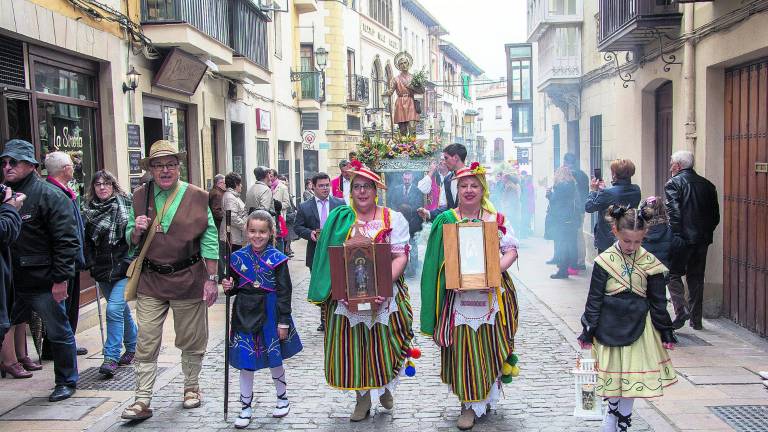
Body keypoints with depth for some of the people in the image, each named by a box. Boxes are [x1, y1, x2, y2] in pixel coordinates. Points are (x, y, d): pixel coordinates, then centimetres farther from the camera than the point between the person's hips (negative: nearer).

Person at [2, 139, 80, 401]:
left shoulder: (49, 195, -10)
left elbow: (67, 240, -14)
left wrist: (61, 279, -17)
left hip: (44, 283, -6)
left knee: (58, 333, 7)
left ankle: (66, 382, 23)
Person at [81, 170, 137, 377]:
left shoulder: (126, 204, -5)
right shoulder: (88, 209, 7)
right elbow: (86, 240, 13)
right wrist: (90, 263, 7)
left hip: (124, 267, -5)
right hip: (102, 269, 5)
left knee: (114, 309, -14)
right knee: (122, 309, 16)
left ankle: (111, 357, -7)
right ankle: (132, 347, 32)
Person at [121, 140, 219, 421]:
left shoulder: (197, 198, -2)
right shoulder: (140, 197, 6)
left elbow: (209, 241, -2)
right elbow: (131, 241, 14)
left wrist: (211, 279, -5)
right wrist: (137, 230, -10)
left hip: (188, 279, -2)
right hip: (150, 280, 2)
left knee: (191, 340, 11)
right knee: (146, 343, 0)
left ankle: (191, 387, 31)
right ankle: (143, 401, 8)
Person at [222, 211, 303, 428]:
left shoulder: (277, 259, -9)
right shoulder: (238, 258, 1)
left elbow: (284, 292, -8)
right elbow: (234, 287, 14)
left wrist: (283, 322, -9)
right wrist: (229, 287, -10)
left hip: (269, 314, -2)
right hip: (245, 315, 3)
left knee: (274, 359, 12)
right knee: (245, 362, 7)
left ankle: (282, 398, 35)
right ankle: (246, 407, 21)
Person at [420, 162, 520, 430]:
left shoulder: (496, 218, 6)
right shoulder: (446, 220, 4)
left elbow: (511, 250, 3)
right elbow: (437, 260, 3)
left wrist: (497, 268, -15)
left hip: (491, 294, 1)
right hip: (459, 295, -1)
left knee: (489, 347, 8)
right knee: (463, 350, -1)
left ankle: (486, 396, 26)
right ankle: (470, 404, 10)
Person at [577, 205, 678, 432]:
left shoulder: (649, 262, -4)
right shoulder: (605, 261, -9)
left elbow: (658, 301, 4)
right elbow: (594, 299, -5)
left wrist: (666, 332, 5)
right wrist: (588, 332, -4)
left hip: (638, 327, 1)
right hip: (610, 326, -1)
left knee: (632, 375, 9)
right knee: (612, 373, 9)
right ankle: (613, 409, 33)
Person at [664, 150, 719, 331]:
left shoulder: (673, 184, -8)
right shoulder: (707, 185, 11)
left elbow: (674, 213, -17)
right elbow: (716, 216, 11)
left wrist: (674, 237, -12)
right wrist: (706, 233, 18)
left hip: (682, 239, -6)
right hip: (702, 240, 6)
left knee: (674, 275, 5)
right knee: (696, 278, 12)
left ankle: (681, 311, -10)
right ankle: (696, 319, 17)